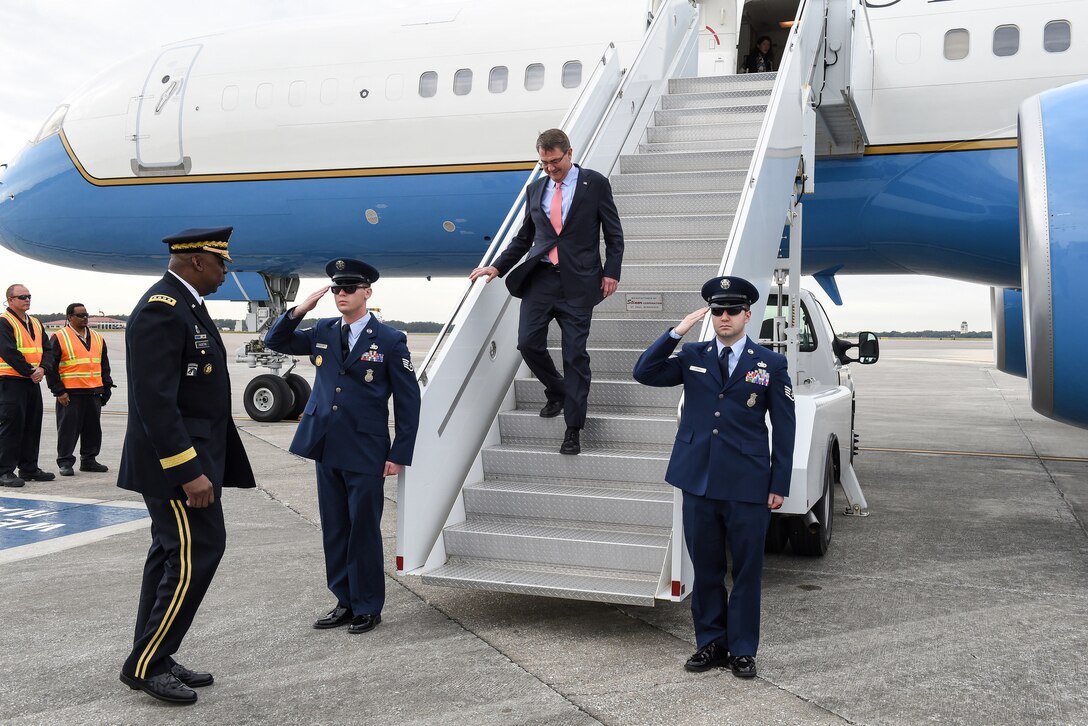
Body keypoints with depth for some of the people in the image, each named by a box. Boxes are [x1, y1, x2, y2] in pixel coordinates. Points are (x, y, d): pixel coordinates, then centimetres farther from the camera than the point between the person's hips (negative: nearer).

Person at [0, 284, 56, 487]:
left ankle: (29, 468, 20)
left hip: (33, 382, 8)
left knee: (32, 425, 11)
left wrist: (42, 368, -8)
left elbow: (47, 350, 11)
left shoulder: (36, 323, 16)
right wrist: (30, 372, -16)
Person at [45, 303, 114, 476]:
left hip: (94, 393, 5)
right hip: (70, 394, -5)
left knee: (93, 428, 10)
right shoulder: (59, 338, -3)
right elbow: (51, 367, -5)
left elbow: (104, 365, 21)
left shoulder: (97, 338, 15)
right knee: (68, 428, -2)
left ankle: (89, 460, 20)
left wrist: (106, 387, 14)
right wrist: (59, 391, -10)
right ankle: (65, 462, 8)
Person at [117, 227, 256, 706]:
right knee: (198, 553, -7)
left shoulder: (185, 306, 14)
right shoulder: (161, 309, -18)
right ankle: (146, 665, 5)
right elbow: (155, 401, -24)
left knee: (172, 556, 14)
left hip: (190, 455, 10)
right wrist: (189, 471, -25)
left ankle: (153, 661, 24)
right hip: (176, 462, -10)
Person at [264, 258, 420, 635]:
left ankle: (368, 607, 17)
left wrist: (399, 455, -10)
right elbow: (275, 341, 14)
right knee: (334, 531, 12)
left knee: (364, 531, 3)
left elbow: (408, 401, -5)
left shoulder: (390, 340, -6)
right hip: (326, 449, 5)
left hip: (366, 453, -5)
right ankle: (345, 602, 25)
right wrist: (300, 310, -3)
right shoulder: (322, 332, 8)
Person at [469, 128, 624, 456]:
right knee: (528, 343, -5)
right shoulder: (535, 188, 13)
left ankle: (573, 429, 6)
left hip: (577, 281, -4)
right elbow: (524, 237, 19)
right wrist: (497, 267, 11)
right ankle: (556, 392, 26)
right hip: (540, 278, 4)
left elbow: (613, 234, 3)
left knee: (575, 354, -2)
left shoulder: (595, 183, 2)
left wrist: (611, 272, -6)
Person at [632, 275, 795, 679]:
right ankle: (710, 643, 27)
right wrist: (677, 332, -12)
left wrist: (779, 485, -3)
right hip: (699, 481, 2)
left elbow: (783, 428, 1)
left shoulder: (770, 364, 1)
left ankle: (742, 650, 21)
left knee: (746, 570, 8)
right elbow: (644, 373, -4)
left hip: (748, 485, -2)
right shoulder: (693, 356, 7)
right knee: (705, 568, 12)